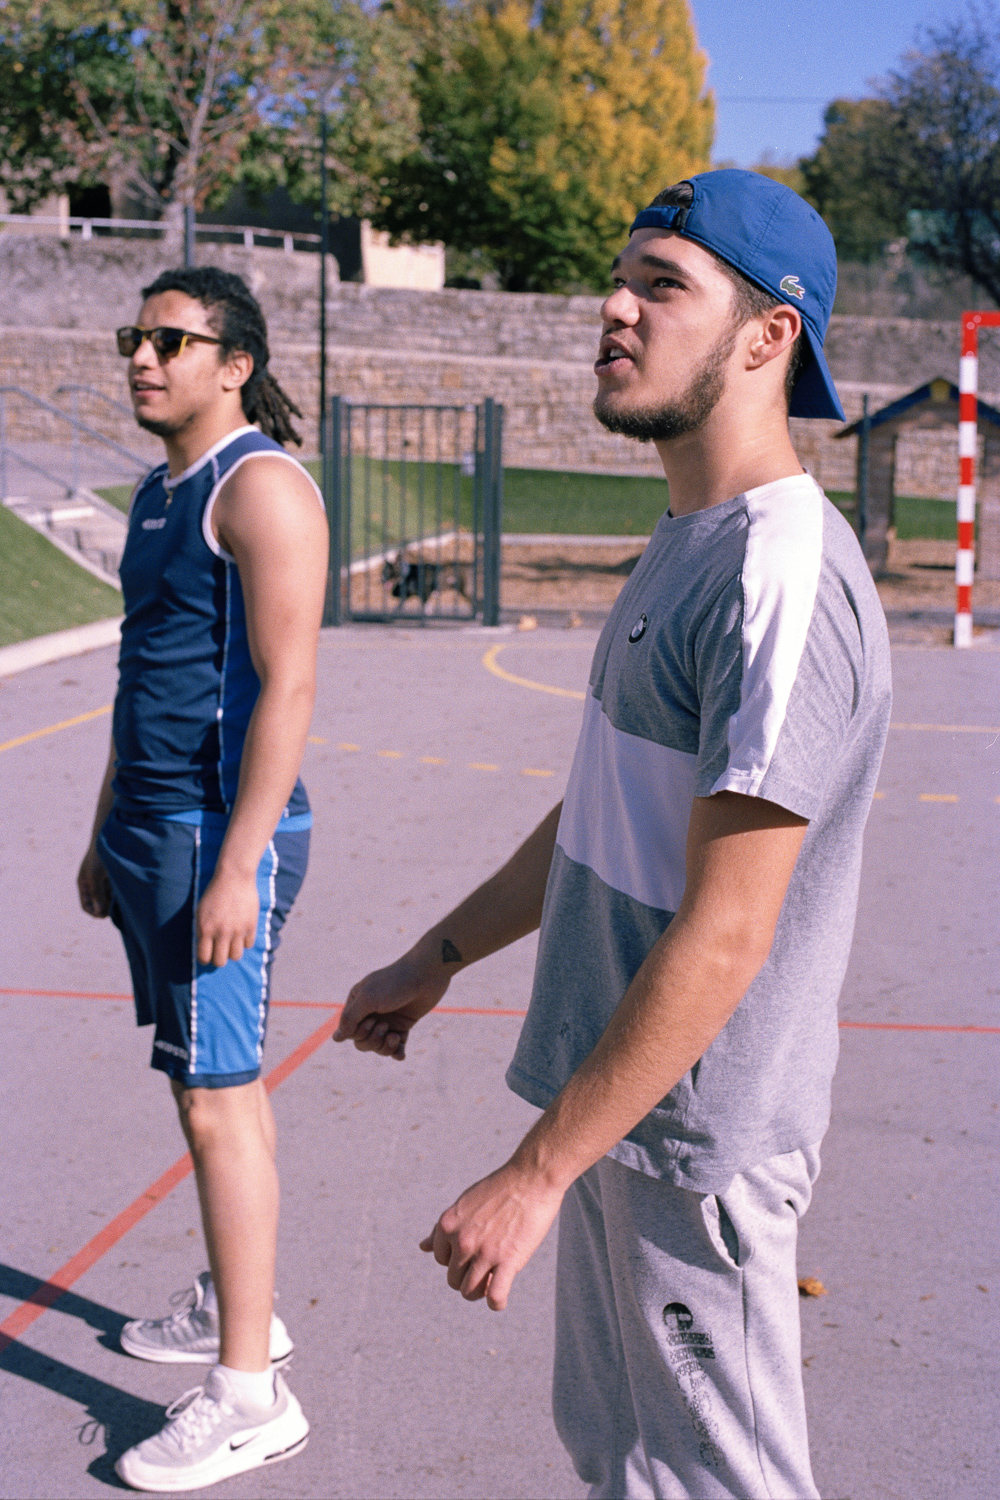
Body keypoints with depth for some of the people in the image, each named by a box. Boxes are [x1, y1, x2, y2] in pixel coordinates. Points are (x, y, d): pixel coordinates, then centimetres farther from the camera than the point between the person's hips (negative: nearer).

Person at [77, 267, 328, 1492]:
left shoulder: (261, 485, -14)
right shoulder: (158, 493, 15)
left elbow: (288, 682, -20)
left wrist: (237, 863, -24)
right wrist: (107, 833, 21)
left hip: (221, 832, -9)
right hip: (150, 826, 9)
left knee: (215, 1098, -7)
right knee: (216, 1082, 17)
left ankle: (249, 1392, 0)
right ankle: (233, 1309, 30)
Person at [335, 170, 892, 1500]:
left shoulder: (784, 580, -24)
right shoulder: (686, 543, 9)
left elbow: (722, 936, -26)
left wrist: (534, 1173, -23)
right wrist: (441, 956, 24)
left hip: (693, 1140, -9)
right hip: (618, 1108, 9)